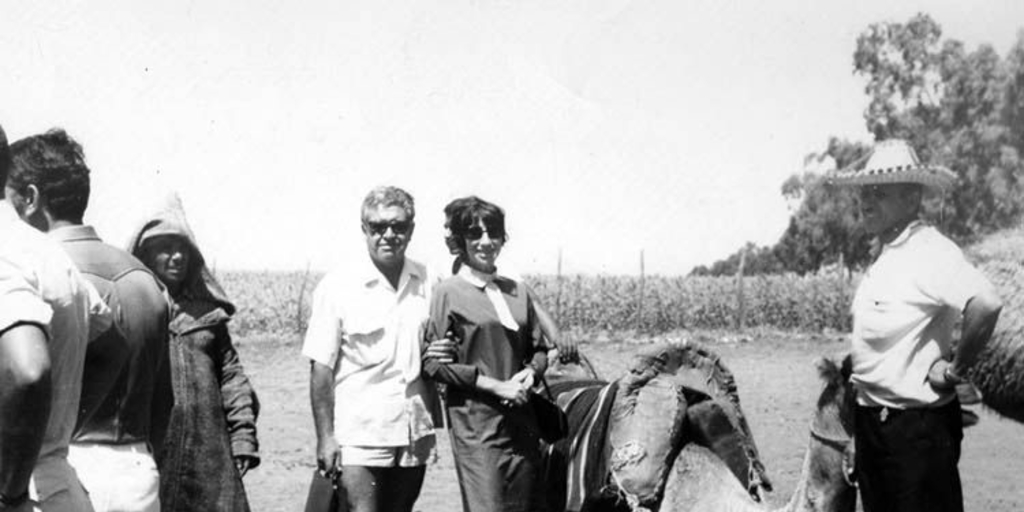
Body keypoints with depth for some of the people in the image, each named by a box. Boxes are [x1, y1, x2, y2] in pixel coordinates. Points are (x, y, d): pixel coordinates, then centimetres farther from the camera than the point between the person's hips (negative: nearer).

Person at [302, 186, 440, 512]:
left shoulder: (428, 284, 6)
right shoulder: (338, 286, -5)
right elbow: (321, 368, -6)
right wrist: (325, 437, -12)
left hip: (414, 436, 4)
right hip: (359, 436, -4)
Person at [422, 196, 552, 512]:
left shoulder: (517, 292, 12)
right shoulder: (449, 293, -3)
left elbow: (539, 350, 20)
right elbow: (432, 363, -8)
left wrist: (530, 372, -3)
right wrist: (494, 385, -13)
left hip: (522, 423, 5)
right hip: (476, 426, -5)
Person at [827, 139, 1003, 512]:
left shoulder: (929, 252, -18)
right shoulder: (885, 255, 10)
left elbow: (985, 304, -33)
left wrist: (954, 369, -23)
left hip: (917, 425, -9)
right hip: (873, 422, 9)